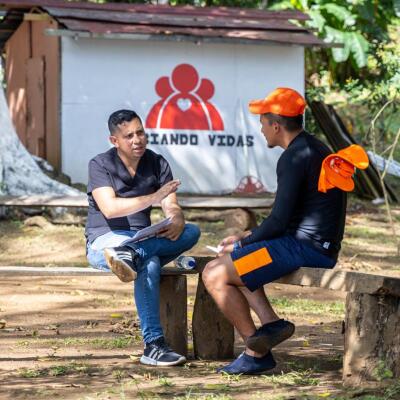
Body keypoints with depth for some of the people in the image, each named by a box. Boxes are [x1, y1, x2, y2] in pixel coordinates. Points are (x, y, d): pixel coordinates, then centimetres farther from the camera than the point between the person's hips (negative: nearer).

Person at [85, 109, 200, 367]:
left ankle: (129, 255, -48)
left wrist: (176, 222, -29)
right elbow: (110, 208, -21)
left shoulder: (157, 163, 7)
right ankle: (153, 346, -43)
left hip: (144, 238, 5)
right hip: (105, 240, -5)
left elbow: (172, 207, -4)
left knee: (191, 232, -25)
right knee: (149, 264, -37)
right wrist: (153, 198, -31)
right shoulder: (100, 165, -6)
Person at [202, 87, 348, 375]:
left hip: (304, 248, -11)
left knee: (215, 275, -9)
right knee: (228, 262, 24)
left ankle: (257, 353, -3)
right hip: (321, 247, 11)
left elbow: (279, 221, -19)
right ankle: (271, 322, 3)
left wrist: (241, 243, -3)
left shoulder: (294, 159, -16)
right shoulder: (317, 149, 16)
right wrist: (247, 237, 16)